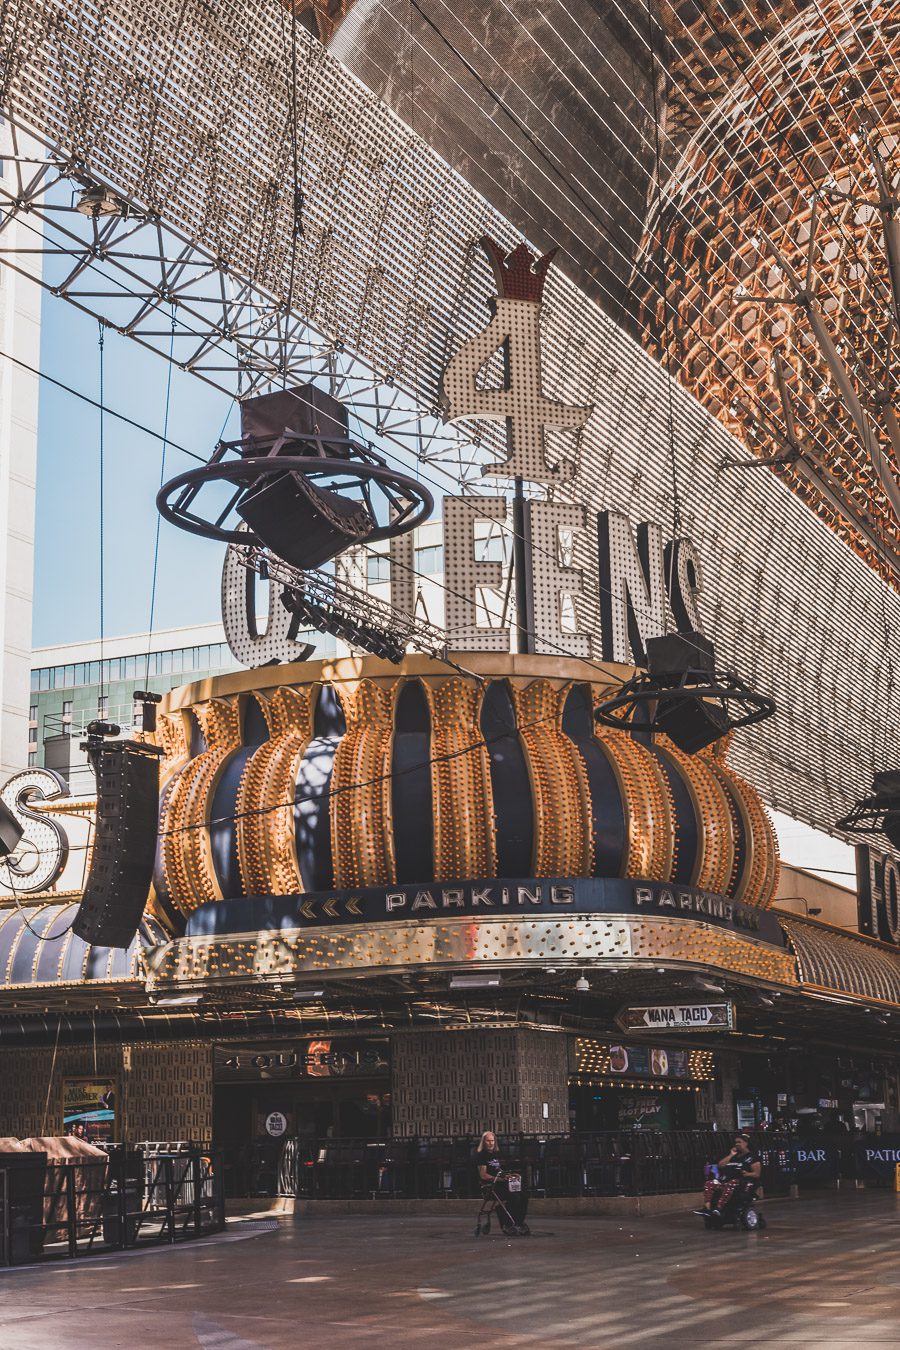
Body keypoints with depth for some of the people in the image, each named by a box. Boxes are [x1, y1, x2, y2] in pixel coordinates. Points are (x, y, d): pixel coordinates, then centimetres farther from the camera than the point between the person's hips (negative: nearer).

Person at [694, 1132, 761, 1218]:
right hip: (725, 1179, 6)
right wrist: (731, 1155, 17)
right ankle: (707, 1207, -39)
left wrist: (747, 1174, -20)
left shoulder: (752, 1157, 10)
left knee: (730, 1184, -41)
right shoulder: (733, 1155, 30)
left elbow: (757, 1174, 0)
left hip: (741, 1181, -6)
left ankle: (719, 1208, -56)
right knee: (710, 1184, -22)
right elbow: (720, 1165, 22)